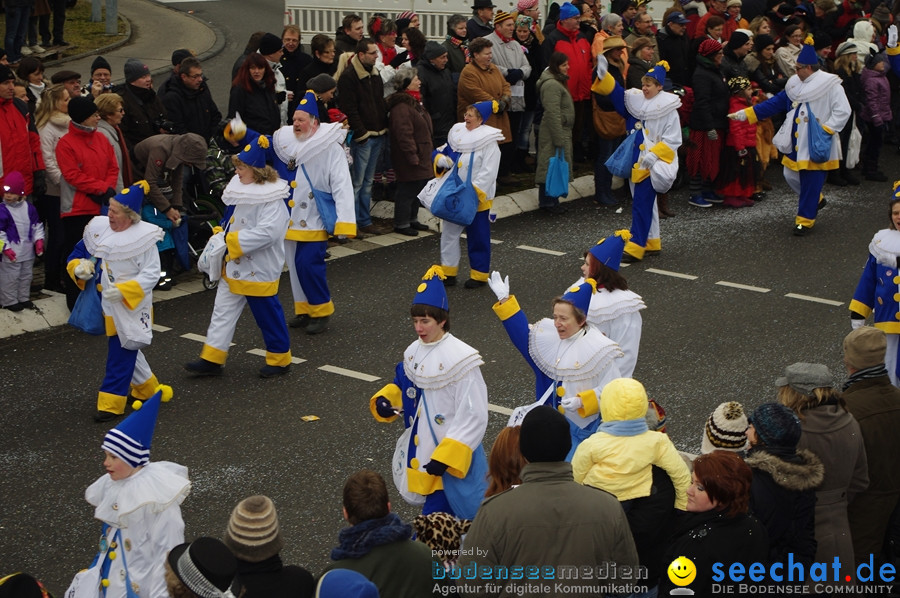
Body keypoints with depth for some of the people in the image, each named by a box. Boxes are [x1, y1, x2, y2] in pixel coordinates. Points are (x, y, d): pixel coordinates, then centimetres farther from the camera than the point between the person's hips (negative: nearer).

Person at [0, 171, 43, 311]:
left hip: (28, 251, 6)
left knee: (26, 275, 17)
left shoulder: (29, 208, 2)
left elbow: (36, 225, 11)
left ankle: (24, 298, 32)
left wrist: (39, 240, 0)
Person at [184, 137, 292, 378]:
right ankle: (212, 359, 16)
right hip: (235, 267, 9)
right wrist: (222, 236, 6)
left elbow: (267, 232, -32)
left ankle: (279, 360, 22)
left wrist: (233, 241, -28)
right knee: (223, 311, 10)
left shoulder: (271, 199, -22)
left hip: (259, 270, -9)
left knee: (268, 315, 5)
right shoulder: (244, 191, 7)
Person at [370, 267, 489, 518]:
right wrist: (384, 401, -2)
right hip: (423, 453, 7)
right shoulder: (414, 353, 4)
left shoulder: (460, 358, -19)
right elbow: (402, 387, 21)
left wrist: (445, 457, -23)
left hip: (454, 458, -7)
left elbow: (473, 418, -20)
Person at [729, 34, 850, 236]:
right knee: (791, 175, 12)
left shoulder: (830, 85, -13)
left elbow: (843, 111, -15)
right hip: (796, 142, 7)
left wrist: (825, 130, -20)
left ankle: (805, 219, 12)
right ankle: (816, 199, 38)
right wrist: (745, 114, 8)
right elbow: (775, 104, 11)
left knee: (811, 181, -1)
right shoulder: (795, 84, 7)